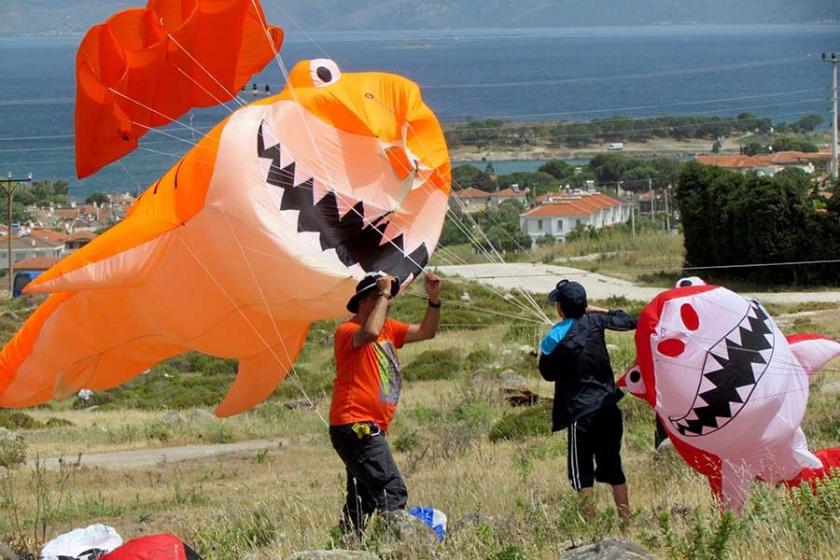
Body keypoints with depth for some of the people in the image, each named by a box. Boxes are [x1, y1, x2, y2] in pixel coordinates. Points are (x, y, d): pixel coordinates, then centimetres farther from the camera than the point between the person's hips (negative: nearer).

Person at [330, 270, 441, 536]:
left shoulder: (389, 328, 17)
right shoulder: (347, 331, -9)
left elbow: (426, 332, 19)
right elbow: (370, 332, -31)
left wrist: (434, 299, 4)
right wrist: (383, 293, -20)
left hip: (367, 428, 10)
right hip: (354, 425, -10)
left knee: (362, 501, 13)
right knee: (392, 492, -22)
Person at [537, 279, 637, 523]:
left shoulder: (554, 339, -12)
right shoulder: (595, 322, 0)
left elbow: (548, 373, 1)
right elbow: (630, 322, 14)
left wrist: (543, 353, 17)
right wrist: (600, 311, 23)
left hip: (581, 412, -5)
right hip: (609, 407, 5)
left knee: (581, 470, 2)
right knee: (612, 466, 16)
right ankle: (626, 519, 19)